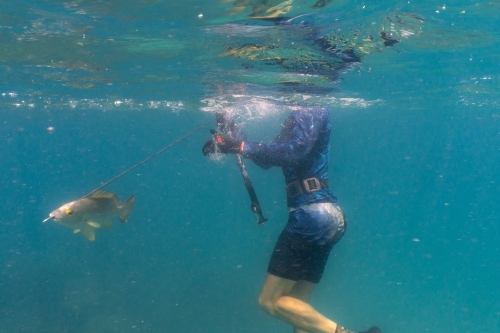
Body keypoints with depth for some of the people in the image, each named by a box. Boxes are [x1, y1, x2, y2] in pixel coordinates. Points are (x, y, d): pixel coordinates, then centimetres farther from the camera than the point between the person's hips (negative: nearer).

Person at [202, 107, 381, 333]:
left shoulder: (310, 112, -5)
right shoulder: (302, 117, 23)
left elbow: (292, 153, -21)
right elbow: (268, 159, 22)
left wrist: (241, 146, -19)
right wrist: (233, 135, 16)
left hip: (313, 214, -10)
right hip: (323, 215, 10)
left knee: (270, 301, -6)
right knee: (295, 307, 13)